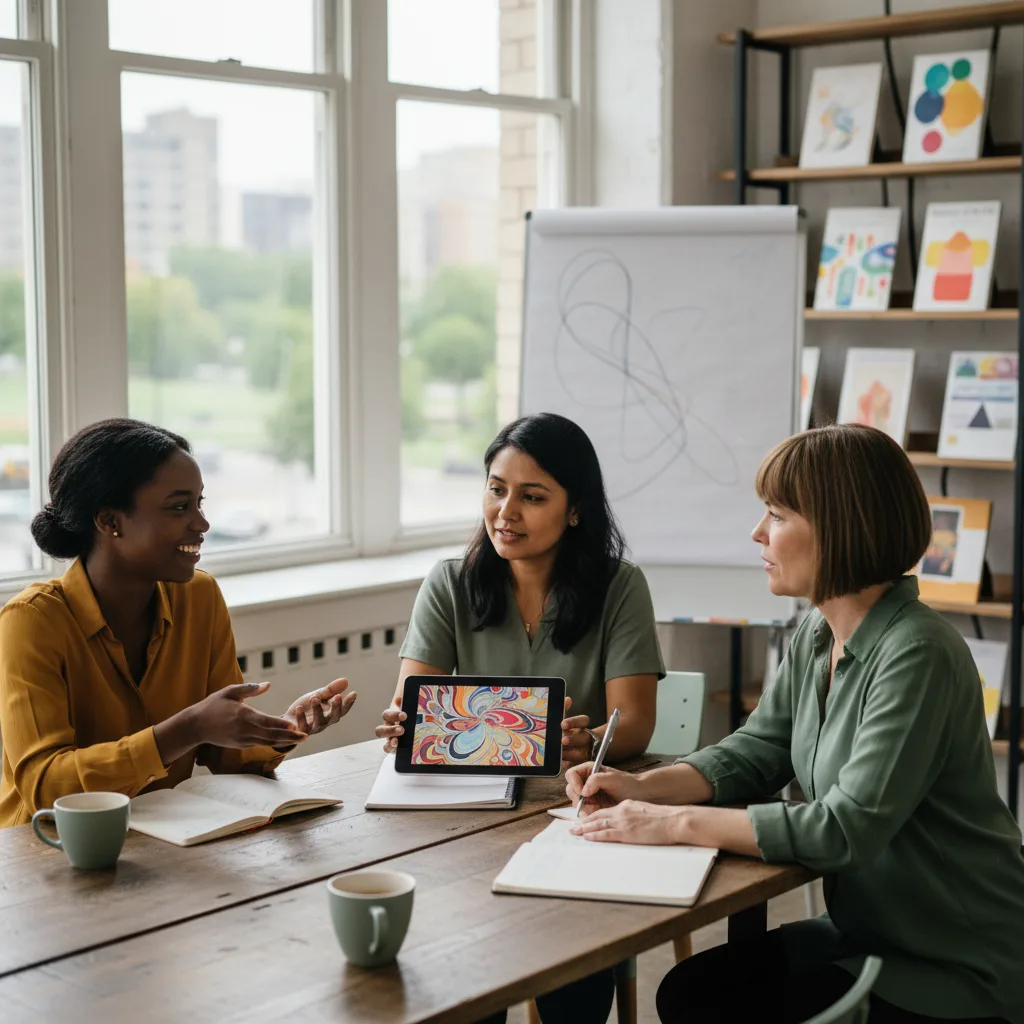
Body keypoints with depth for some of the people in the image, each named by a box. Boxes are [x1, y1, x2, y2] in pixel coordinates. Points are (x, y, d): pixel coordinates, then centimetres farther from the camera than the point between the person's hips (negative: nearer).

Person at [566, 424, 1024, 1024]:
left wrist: (679, 823, -26)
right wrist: (645, 787, -8)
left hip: (955, 970, -7)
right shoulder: (818, 635, 1)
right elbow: (755, 754, 8)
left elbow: (848, 829, -30)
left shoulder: (918, 656, -26)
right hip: (863, 931, 7)